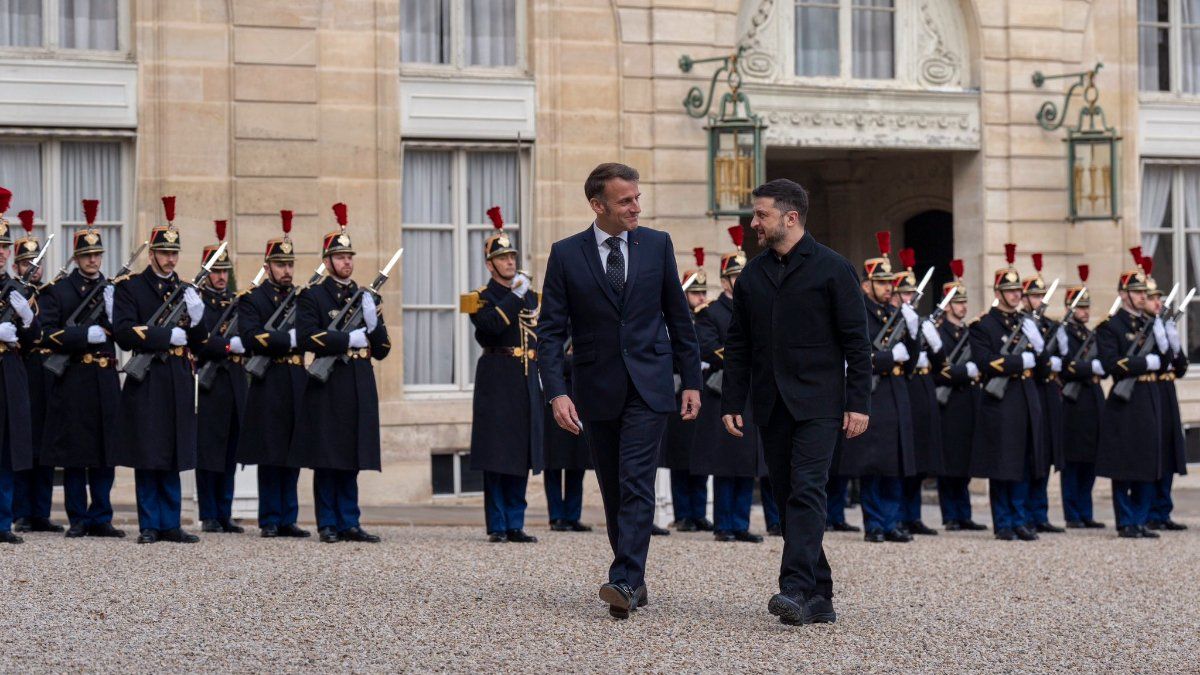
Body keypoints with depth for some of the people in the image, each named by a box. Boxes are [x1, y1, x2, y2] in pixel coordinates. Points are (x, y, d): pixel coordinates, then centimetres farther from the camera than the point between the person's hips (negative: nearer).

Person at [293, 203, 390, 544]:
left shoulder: (366, 297, 16)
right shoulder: (311, 296, 1)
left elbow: (382, 349, 13)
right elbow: (307, 337, -15)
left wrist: (373, 322, -6)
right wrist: (349, 339, -15)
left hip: (360, 388, 5)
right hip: (328, 387, -5)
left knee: (351, 463, 7)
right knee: (327, 461, -2)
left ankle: (350, 524, 10)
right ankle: (328, 524, 4)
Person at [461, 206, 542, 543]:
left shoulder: (530, 295, 16)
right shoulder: (481, 298, -2)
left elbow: (541, 332, 22)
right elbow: (492, 325, -21)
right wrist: (515, 295, -19)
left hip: (527, 383, 5)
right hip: (496, 384, -5)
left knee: (521, 456, 6)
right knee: (496, 457, -5)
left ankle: (516, 525, 10)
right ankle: (498, 527, 0)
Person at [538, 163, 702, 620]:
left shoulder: (657, 245, 3)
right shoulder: (566, 254, -1)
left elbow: (678, 316, 9)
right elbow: (551, 330, -2)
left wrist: (691, 380, 6)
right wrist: (556, 392, -13)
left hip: (648, 385, -1)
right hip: (597, 389, 1)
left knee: (636, 483, -13)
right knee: (613, 491, 9)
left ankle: (624, 581, -19)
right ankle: (634, 582, 20)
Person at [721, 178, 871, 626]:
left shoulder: (832, 269, -2)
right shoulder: (752, 275, 12)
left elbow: (856, 341, -3)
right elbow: (738, 346, 14)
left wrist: (858, 403, -9)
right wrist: (731, 403, 7)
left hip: (817, 402, -6)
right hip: (771, 405, 6)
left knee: (806, 492, -16)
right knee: (788, 498, 6)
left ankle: (796, 588, -23)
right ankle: (819, 597, 12)